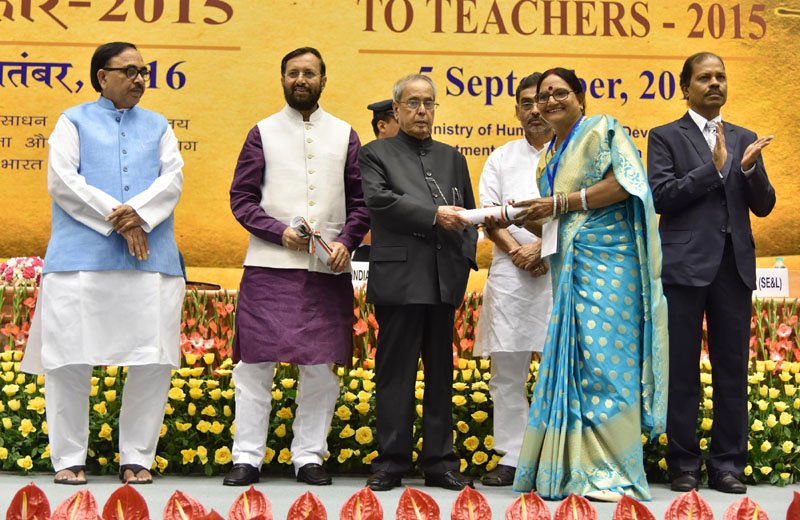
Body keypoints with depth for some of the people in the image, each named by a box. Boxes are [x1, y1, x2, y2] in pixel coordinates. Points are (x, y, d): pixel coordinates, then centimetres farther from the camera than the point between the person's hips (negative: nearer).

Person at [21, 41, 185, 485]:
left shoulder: (158, 126, 20)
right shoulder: (73, 121, 12)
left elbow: (173, 179, 6)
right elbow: (61, 181, -1)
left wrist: (138, 213, -13)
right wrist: (117, 218, -10)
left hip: (151, 262, 2)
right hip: (81, 261, -2)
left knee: (154, 361, -2)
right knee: (70, 361, -3)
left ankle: (137, 458, 8)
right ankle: (69, 458, 7)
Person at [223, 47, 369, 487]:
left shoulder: (345, 135, 14)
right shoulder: (262, 133, 10)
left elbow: (361, 200, 10)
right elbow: (241, 198, 4)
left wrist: (346, 242, -7)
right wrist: (279, 231, -10)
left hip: (328, 269, 1)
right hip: (269, 267, -1)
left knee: (320, 365, 3)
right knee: (255, 362, -1)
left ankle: (309, 456, 13)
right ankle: (247, 457, 6)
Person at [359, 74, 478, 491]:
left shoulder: (452, 157, 19)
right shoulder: (376, 154, 6)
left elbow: (468, 213, 17)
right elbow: (378, 200, -11)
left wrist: (466, 257, 1)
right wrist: (434, 216, -15)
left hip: (444, 281, 4)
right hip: (400, 280, -4)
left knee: (441, 374, 8)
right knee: (396, 373, 0)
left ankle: (439, 462, 13)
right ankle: (392, 462, 6)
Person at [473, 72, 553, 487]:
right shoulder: (501, 158, 17)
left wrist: (543, 248, -11)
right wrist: (517, 252, -7)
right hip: (510, 273, 2)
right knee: (507, 370, 1)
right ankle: (511, 457, 6)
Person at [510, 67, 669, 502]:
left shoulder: (601, 131, -2)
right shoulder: (550, 154, 21)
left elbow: (625, 182, -16)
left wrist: (560, 203, -15)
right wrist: (534, 218, 7)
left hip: (606, 262, -8)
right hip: (570, 269, 8)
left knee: (604, 360, -9)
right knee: (572, 362, 5)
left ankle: (611, 472, -5)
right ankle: (574, 466, 9)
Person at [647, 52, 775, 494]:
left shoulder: (744, 139, 14)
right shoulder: (665, 137, 4)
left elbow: (764, 206, 9)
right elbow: (662, 196, -8)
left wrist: (750, 169, -9)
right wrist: (713, 167, -14)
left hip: (734, 266, 3)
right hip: (685, 265, -3)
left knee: (732, 368, 4)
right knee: (682, 369, 2)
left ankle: (728, 463, 12)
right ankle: (684, 464, 10)